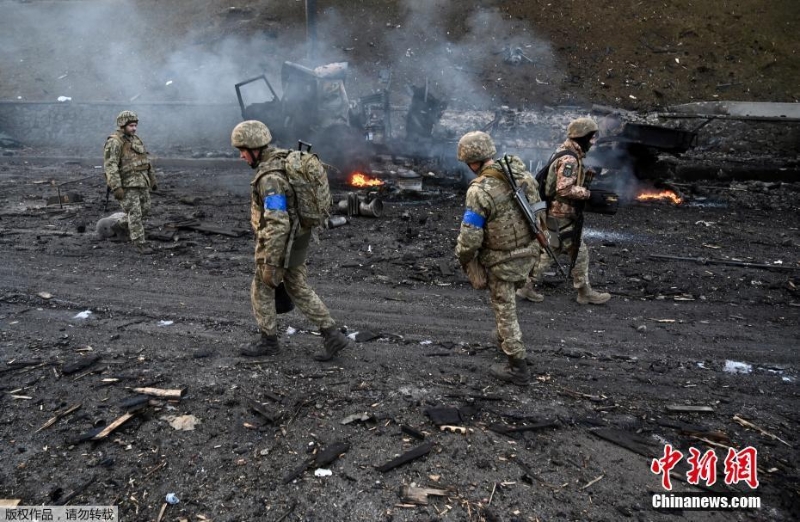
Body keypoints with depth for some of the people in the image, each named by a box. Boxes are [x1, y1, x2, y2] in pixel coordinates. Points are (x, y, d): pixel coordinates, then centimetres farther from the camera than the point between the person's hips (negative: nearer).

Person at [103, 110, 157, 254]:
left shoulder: (135, 140, 12)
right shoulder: (114, 142, -15)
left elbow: (145, 161, 19)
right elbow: (110, 166, -21)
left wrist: (152, 180, 19)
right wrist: (116, 188, -27)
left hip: (141, 182, 8)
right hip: (126, 184, -8)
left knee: (144, 209, 15)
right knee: (135, 213, -7)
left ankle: (123, 224, 39)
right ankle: (140, 243, 0)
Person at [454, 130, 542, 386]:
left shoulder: (480, 190, -25)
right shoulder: (522, 172, -5)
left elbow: (470, 237, -23)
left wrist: (463, 259, -3)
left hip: (503, 260, -7)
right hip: (528, 252, 7)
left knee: (504, 310, 9)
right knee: (506, 300, 30)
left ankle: (518, 368, 18)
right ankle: (505, 337, 48)